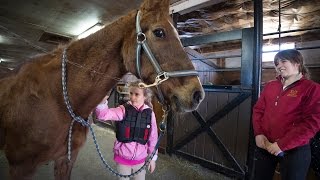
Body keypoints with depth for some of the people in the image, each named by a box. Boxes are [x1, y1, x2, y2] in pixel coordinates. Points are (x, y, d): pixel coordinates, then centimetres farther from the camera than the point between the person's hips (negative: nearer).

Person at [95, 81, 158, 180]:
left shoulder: (150, 113, -8)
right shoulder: (123, 110, -13)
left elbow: (153, 137, -1)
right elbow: (104, 115, -27)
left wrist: (153, 157, 3)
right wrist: (102, 102, -47)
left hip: (140, 158, 2)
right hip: (123, 157, -1)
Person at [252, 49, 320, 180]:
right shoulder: (270, 86, 9)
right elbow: (258, 110, 8)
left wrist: (282, 144, -18)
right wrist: (258, 133, -7)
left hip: (294, 151, -4)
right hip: (264, 146, 5)